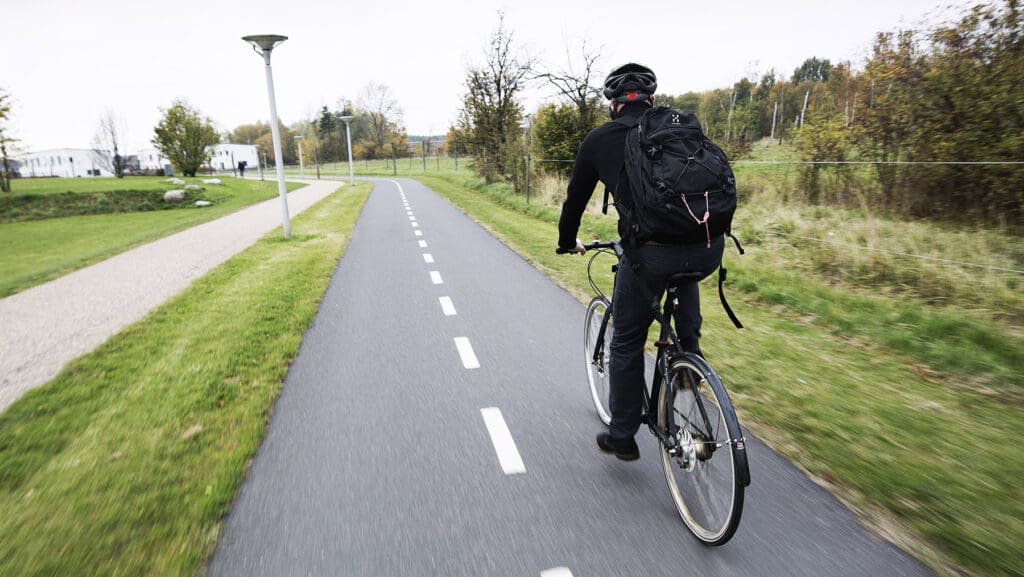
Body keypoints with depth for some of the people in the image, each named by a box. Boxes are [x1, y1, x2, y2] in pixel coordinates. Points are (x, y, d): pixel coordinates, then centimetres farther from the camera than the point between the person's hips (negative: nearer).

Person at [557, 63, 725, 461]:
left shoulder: (599, 139, 14)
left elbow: (576, 197, 23)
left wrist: (568, 242, 41)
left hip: (651, 252, -3)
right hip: (710, 248, 4)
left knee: (626, 342, 18)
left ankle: (621, 438, 30)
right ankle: (689, 351, 33)